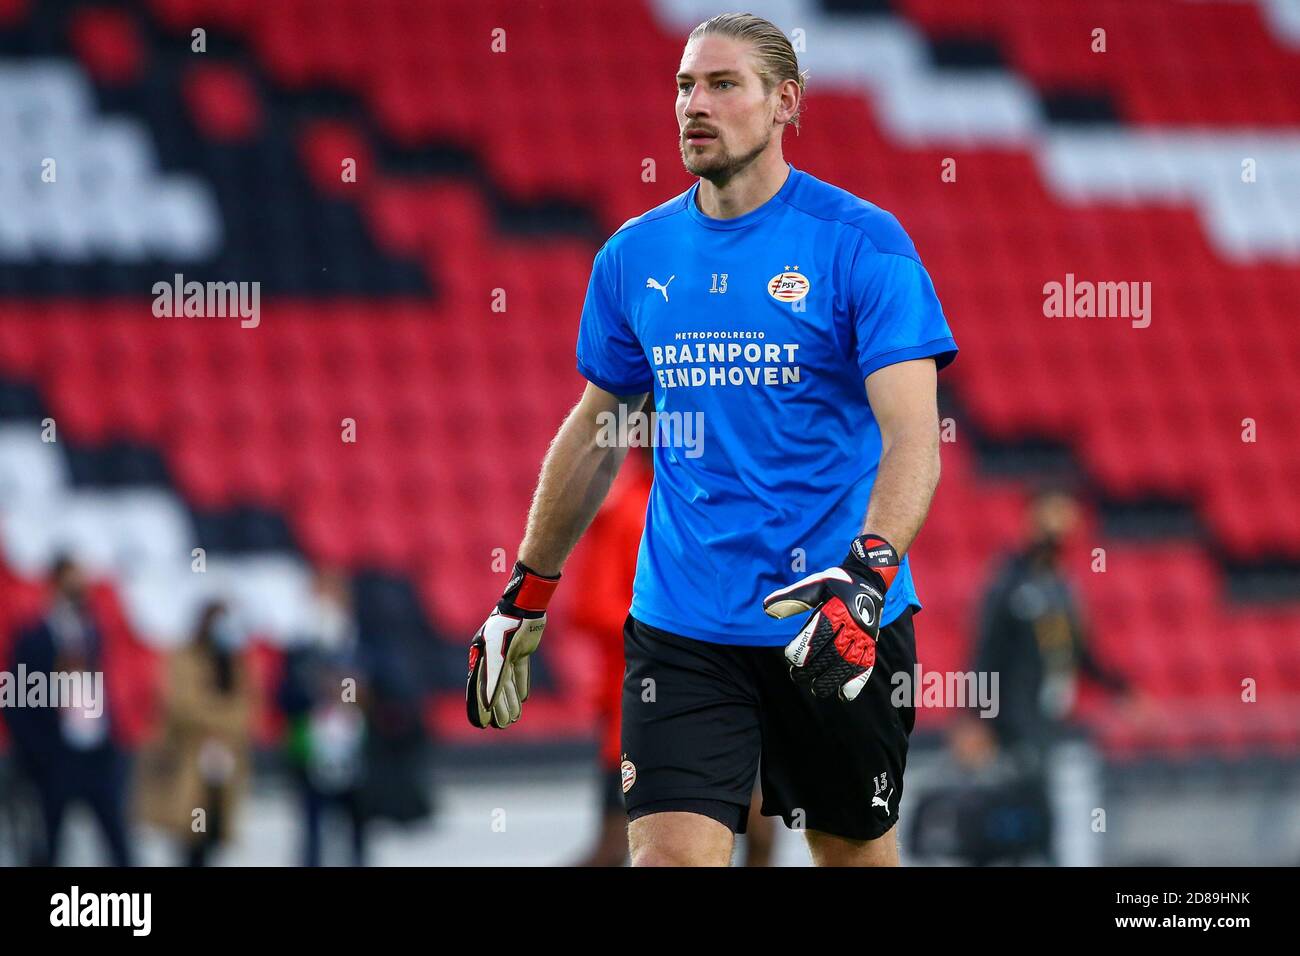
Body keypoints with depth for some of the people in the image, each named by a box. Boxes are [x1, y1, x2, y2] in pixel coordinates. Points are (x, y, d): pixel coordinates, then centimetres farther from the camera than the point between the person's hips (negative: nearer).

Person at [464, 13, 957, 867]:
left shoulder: (861, 243, -8)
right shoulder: (636, 254, 6)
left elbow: (913, 435, -16)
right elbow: (596, 429, 19)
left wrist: (867, 574, -32)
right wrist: (526, 595, 19)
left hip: (840, 625, -2)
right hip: (682, 627, 3)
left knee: (857, 852, 10)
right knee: (669, 854, -13)